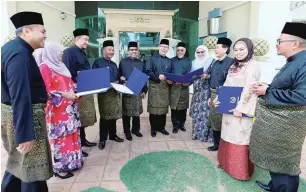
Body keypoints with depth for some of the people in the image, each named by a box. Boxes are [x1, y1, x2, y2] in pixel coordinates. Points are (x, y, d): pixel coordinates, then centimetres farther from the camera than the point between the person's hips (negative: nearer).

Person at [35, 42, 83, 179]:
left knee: (71, 133, 12)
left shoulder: (60, 66, 15)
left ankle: (71, 161, 26)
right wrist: (64, 95, -22)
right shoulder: (45, 67, -11)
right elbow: (46, 90, -17)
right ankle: (60, 166, 12)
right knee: (60, 136, -1)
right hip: (57, 109, -8)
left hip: (69, 108, 8)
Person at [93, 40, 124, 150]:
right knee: (105, 116, 0)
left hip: (115, 92, 6)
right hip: (104, 92, -6)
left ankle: (113, 135, 28)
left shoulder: (114, 64, 18)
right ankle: (102, 139, 12)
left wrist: (120, 81, 0)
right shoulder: (97, 62, -4)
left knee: (114, 115, 13)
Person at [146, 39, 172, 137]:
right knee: (153, 107, 0)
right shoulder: (153, 58, 2)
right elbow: (148, 71, -6)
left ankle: (161, 127, 20)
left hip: (165, 87, 4)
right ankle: (153, 128, 12)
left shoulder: (169, 61, 13)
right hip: (154, 86, -3)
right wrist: (158, 77, -18)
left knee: (163, 107, 7)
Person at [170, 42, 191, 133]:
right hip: (174, 86, 0)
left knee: (183, 106, 7)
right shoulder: (172, 60, 9)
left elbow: (189, 74, -1)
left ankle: (182, 124, 23)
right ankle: (175, 125, 11)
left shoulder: (188, 61, 9)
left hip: (184, 86, 1)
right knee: (174, 107, 0)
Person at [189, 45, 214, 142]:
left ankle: (206, 134, 3)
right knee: (196, 112, 6)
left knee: (205, 111, -7)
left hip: (206, 90, -5)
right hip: (197, 90, 5)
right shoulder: (194, 63, 16)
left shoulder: (211, 61, -2)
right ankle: (197, 132, 18)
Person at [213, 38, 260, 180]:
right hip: (229, 108, 7)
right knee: (229, 137, 15)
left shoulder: (252, 66, -11)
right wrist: (218, 98, 4)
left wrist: (240, 108, -21)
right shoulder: (234, 66, 13)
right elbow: (226, 85, 14)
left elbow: (248, 89, -18)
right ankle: (228, 163, 30)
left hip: (241, 110, -7)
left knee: (240, 139, 1)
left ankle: (241, 170, 15)